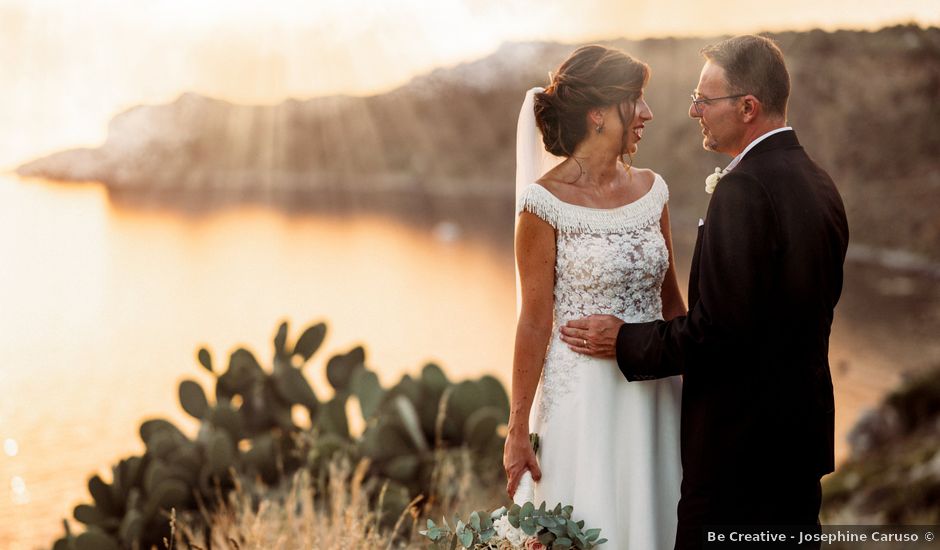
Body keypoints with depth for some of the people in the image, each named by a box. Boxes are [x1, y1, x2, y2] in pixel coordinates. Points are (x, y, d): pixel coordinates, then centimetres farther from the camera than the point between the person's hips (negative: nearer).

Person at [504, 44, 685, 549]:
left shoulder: (650, 190, 5)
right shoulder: (546, 200, -11)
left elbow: (671, 300, 13)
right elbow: (535, 320, -10)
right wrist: (518, 430, -8)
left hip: (654, 395, 5)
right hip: (582, 396, -5)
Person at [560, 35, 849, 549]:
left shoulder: (744, 189, -20)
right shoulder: (819, 183, 9)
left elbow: (720, 329, -23)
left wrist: (625, 342, -10)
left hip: (740, 443, -9)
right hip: (803, 429, 10)